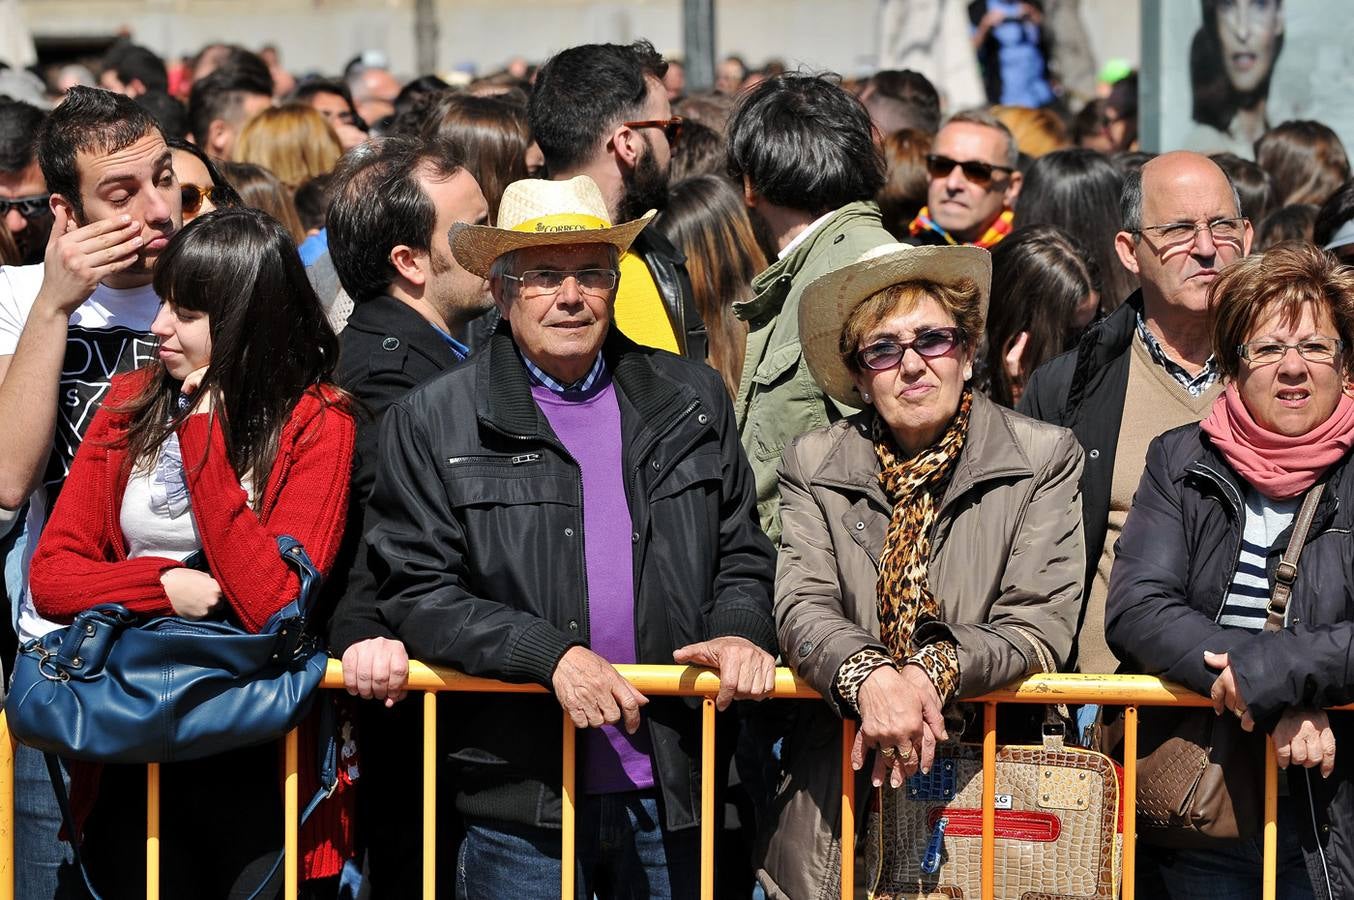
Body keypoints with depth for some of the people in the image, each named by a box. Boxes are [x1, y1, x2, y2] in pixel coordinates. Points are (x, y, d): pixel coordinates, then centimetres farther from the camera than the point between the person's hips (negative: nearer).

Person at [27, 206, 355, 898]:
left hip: (259, 762, -4)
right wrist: (167, 586, -15)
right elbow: (50, 574, 3)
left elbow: (274, 607, -18)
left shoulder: (317, 421, -7)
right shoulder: (131, 402, 7)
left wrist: (204, 438, -15)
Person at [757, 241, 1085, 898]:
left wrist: (931, 671, -22)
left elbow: (1040, 627, -4)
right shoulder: (813, 465, 9)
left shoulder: (1045, 459, 3)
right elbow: (801, 608, -3)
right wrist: (872, 678, -25)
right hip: (840, 788, 2)